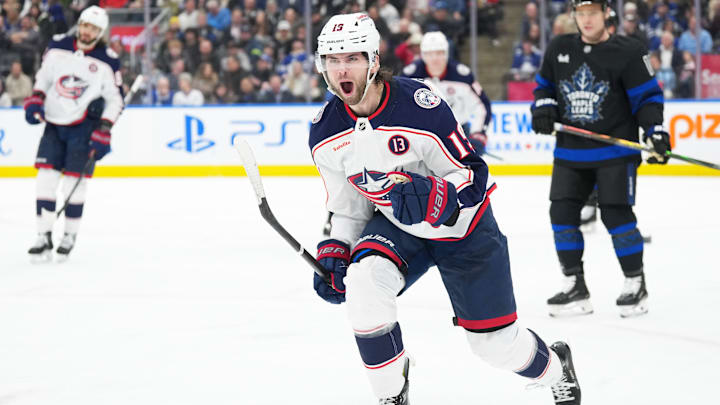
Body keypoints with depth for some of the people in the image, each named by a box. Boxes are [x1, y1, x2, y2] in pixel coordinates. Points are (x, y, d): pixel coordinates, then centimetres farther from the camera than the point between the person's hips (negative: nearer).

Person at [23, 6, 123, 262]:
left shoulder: (107, 61, -6)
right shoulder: (57, 47, 2)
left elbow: (115, 100, -1)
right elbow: (43, 77, 14)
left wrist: (104, 131, -9)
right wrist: (35, 101, -1)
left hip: (84, 127, -3)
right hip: (54, 123, 3)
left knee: (75, 179, -5)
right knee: (46, 176, -5)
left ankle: (70, 235, 10)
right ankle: (44, 237, -2)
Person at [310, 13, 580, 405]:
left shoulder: (419, 104, -27)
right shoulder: (325, 133, -10)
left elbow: (473, 174, -22)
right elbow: (348, 204, 4)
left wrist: (434, 197, -40)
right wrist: (333, 253, -8)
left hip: (462, 226, -3)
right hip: (394, 226, 4)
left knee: (496, 342, 3)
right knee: (363, 283, -28)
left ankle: (556, 367, 40)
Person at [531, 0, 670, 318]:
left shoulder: (628, 52, -7)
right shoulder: (559, 49, 6)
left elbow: (647, 96, -6)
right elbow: (544, 85, 18)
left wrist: (656, 132, -18)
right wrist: (543, 107, -3)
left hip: (616, 150, -5)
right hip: (570, 150, 5)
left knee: (616, 214, -9)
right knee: (562, 212, 0)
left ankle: (636, 284, 6)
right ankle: (575, 286, 11)